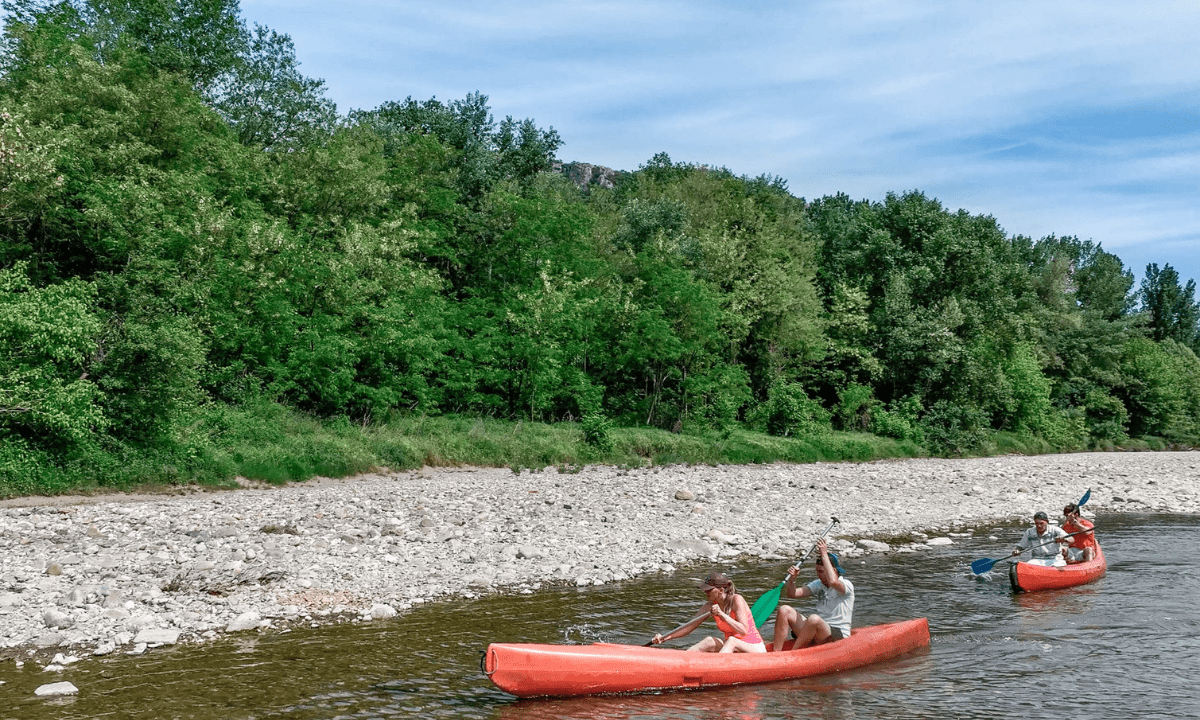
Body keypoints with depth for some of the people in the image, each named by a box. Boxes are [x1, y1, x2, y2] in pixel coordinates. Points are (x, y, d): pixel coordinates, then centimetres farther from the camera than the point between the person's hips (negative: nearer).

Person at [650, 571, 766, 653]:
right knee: (710, 641, -21)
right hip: (732, 649, 5)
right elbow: (689, 627, 5)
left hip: (755, 649, -5)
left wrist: (722, 614, -30)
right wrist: (664, 638, -5)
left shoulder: (736, 600, -16)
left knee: (731, 641, -34)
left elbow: (744, 631, -25)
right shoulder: (710, 606, 0)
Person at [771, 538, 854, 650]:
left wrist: (824, 554, -26)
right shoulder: (818, 584, 14)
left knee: (814, 619, -38)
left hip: (838, 636, -7)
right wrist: (792, 578, -10)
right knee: (784, 610, -11)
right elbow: (792, 594, 10)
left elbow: (833, 582, -31)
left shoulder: (847, 585, -6)